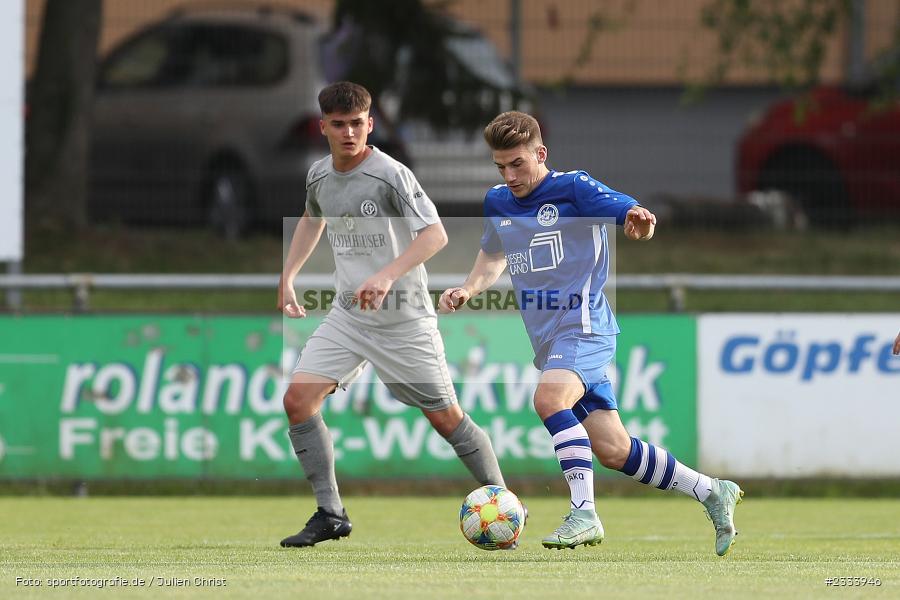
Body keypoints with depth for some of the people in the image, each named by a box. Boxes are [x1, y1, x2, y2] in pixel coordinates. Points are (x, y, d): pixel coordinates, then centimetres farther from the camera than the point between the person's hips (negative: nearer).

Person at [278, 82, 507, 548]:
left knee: (445, 418, -3)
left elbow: (435, 234, -25)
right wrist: (287, 278, 21)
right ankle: (330, 515, -3)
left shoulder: (390, 174, -16)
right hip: (347, 317, 6)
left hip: (403, 320, -6)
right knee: (298, 399, -10)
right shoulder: (319, 176, 4)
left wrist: (387, 275, -36)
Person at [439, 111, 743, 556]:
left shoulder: (573, 189, -9)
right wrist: (467, 289, 8)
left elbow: (635, 215, -18)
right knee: (613, 452, 6)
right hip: (547, 337, 7)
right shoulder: (497, 202, 10)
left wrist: (640, 222, -43)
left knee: (549, 397, -36)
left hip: (584, 327, -7)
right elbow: (493, 257, 27)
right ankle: (712, 493, 22)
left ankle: (584, 513, -34)